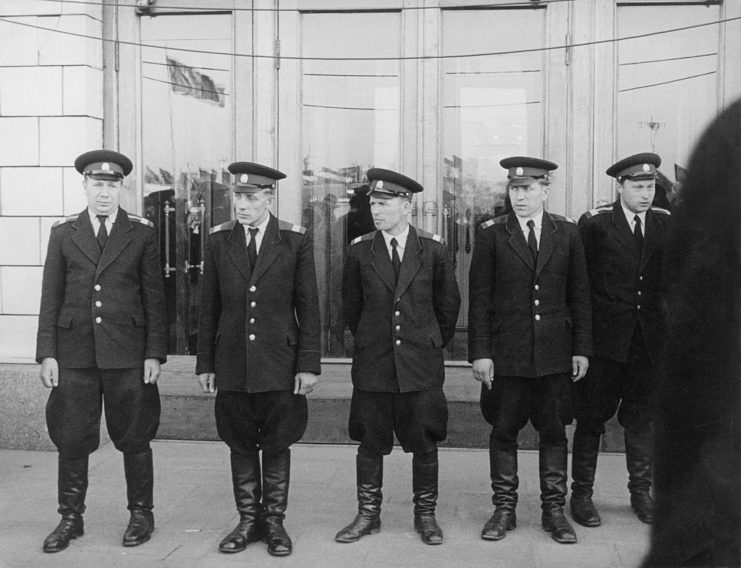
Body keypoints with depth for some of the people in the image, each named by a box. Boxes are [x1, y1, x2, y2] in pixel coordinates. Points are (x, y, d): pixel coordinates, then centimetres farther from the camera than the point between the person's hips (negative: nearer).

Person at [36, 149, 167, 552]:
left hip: (128, 354, -1)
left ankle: (141, 514, 21)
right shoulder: (63, 233, 8)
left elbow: (154, 297, 3)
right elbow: (51, 297, 7)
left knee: (134, 437, 6)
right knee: (71, 438, 5)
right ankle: (71, 518, 20)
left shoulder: (142, 233, 4)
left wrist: (154, 353, -4)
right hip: (74, 353, 1)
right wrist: (47, 353, 0)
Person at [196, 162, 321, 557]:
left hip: (279, 364, -2)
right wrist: (205, 363, 5)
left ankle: (274, 521, 20)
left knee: (277, 445, 7)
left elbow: (308, 306, -1)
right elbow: (209, 306, 7)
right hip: (232, 364, 2)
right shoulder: (219, 239, 4)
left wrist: (308, 364, -6)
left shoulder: (295, 240, -2)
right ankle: (248, 520, 23)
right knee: (240, 445, 9)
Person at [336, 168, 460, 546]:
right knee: (370, 443, 7)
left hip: (421, 364, -1)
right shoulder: (359, 251, 1)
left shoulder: (433, 250, -1)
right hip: (372, 363, 1)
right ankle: (368, 515, 20)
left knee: (424, 443, 6)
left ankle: (425, 515, 20)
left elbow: (448, 304, 10)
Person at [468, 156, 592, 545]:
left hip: (555, 352, 1)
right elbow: (479, 297, -2)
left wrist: (582, 348, 3)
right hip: (505, 352, -1)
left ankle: (553, 509, 20)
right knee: (503, 431, 6)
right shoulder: (491, 234, -1)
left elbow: (579, 293, 8)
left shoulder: (567, 232, 5)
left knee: (554, 431, 8)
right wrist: (479, 352, -7)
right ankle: (504, 509, 20)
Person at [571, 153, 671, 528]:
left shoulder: (665, 223, 7)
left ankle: (641, 492, 24)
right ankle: (581, 494, 14)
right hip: (605, 337, -3)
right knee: (591, 416, 4)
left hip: (648, 336, 4)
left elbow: (668, 278, 9)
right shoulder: (595, 223, -5)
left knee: (642, 416, 12)